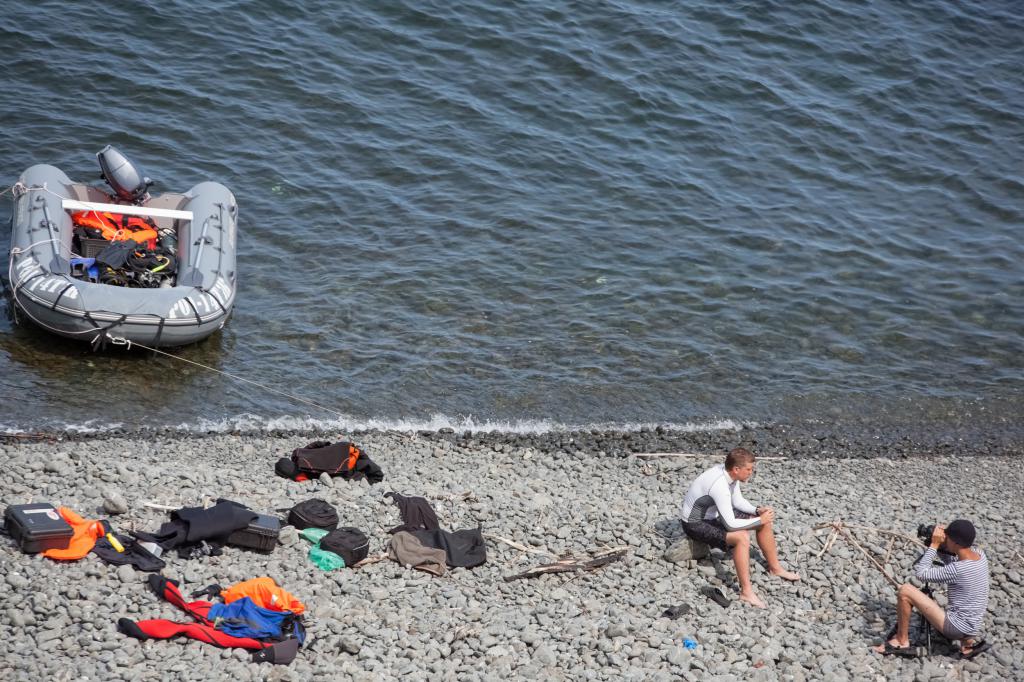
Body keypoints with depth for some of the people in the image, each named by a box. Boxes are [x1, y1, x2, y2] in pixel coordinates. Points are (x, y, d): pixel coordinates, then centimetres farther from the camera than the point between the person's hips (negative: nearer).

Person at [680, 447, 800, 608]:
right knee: (742, 537, -33)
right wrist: (759, 520, -24)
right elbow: (730, 524, -33)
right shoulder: (719, 486, -35)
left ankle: (775, 568, 22)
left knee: (765, 522, 6)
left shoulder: (729, 473, -8)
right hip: (696, 524, -9)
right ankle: (746, 591, -29)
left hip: (714, 514, 9)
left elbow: (738, 501, 9)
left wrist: (757, 511, -8)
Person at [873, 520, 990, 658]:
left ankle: (901, 642, 4)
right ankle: (968, 642, 19)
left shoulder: (958, 570, -26)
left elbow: (921, 573, -16)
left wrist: (934, 545, -12)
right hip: (971, 628, 8)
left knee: (905, 590, -11)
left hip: (957, 628, -8)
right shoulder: (979, 554, -2)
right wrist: (941, 545, 2)